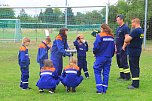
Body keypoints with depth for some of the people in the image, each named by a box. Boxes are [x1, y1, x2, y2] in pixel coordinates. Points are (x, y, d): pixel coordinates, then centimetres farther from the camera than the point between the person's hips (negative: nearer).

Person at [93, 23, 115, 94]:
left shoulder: (99, 36, -10)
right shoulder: (111, 37, 7)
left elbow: (96, 46, -15)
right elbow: (113, 47, 10)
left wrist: (94, 52, 3)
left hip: (100, 57, -5)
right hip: (109, 57, 5)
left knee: (97, 72, 3)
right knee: (106, 73, 9)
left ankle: (99, 89, -5)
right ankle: (104, 89, 11)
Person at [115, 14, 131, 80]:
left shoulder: (125, 28, -12)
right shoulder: (118, 28, 17)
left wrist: (123, 47, -20)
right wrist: (116, 47, 18)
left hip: (122, 48, -9)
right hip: (118, 49, 9)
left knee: (124, 62, -8)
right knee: (119, 62, 12)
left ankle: (127, 76, -3)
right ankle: (122, 76, 19)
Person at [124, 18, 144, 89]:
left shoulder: (135, 31, -19)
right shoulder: (141, 31, 13)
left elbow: (126, 40, -20)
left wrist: (126, 37, 1)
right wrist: (129, 41, 4)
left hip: (133, 52, -10)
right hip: (138, 51, 10)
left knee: (133, 68, -5)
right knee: (136, 67, 15)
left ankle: (135, 84, -4)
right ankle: (136, 83, 23)